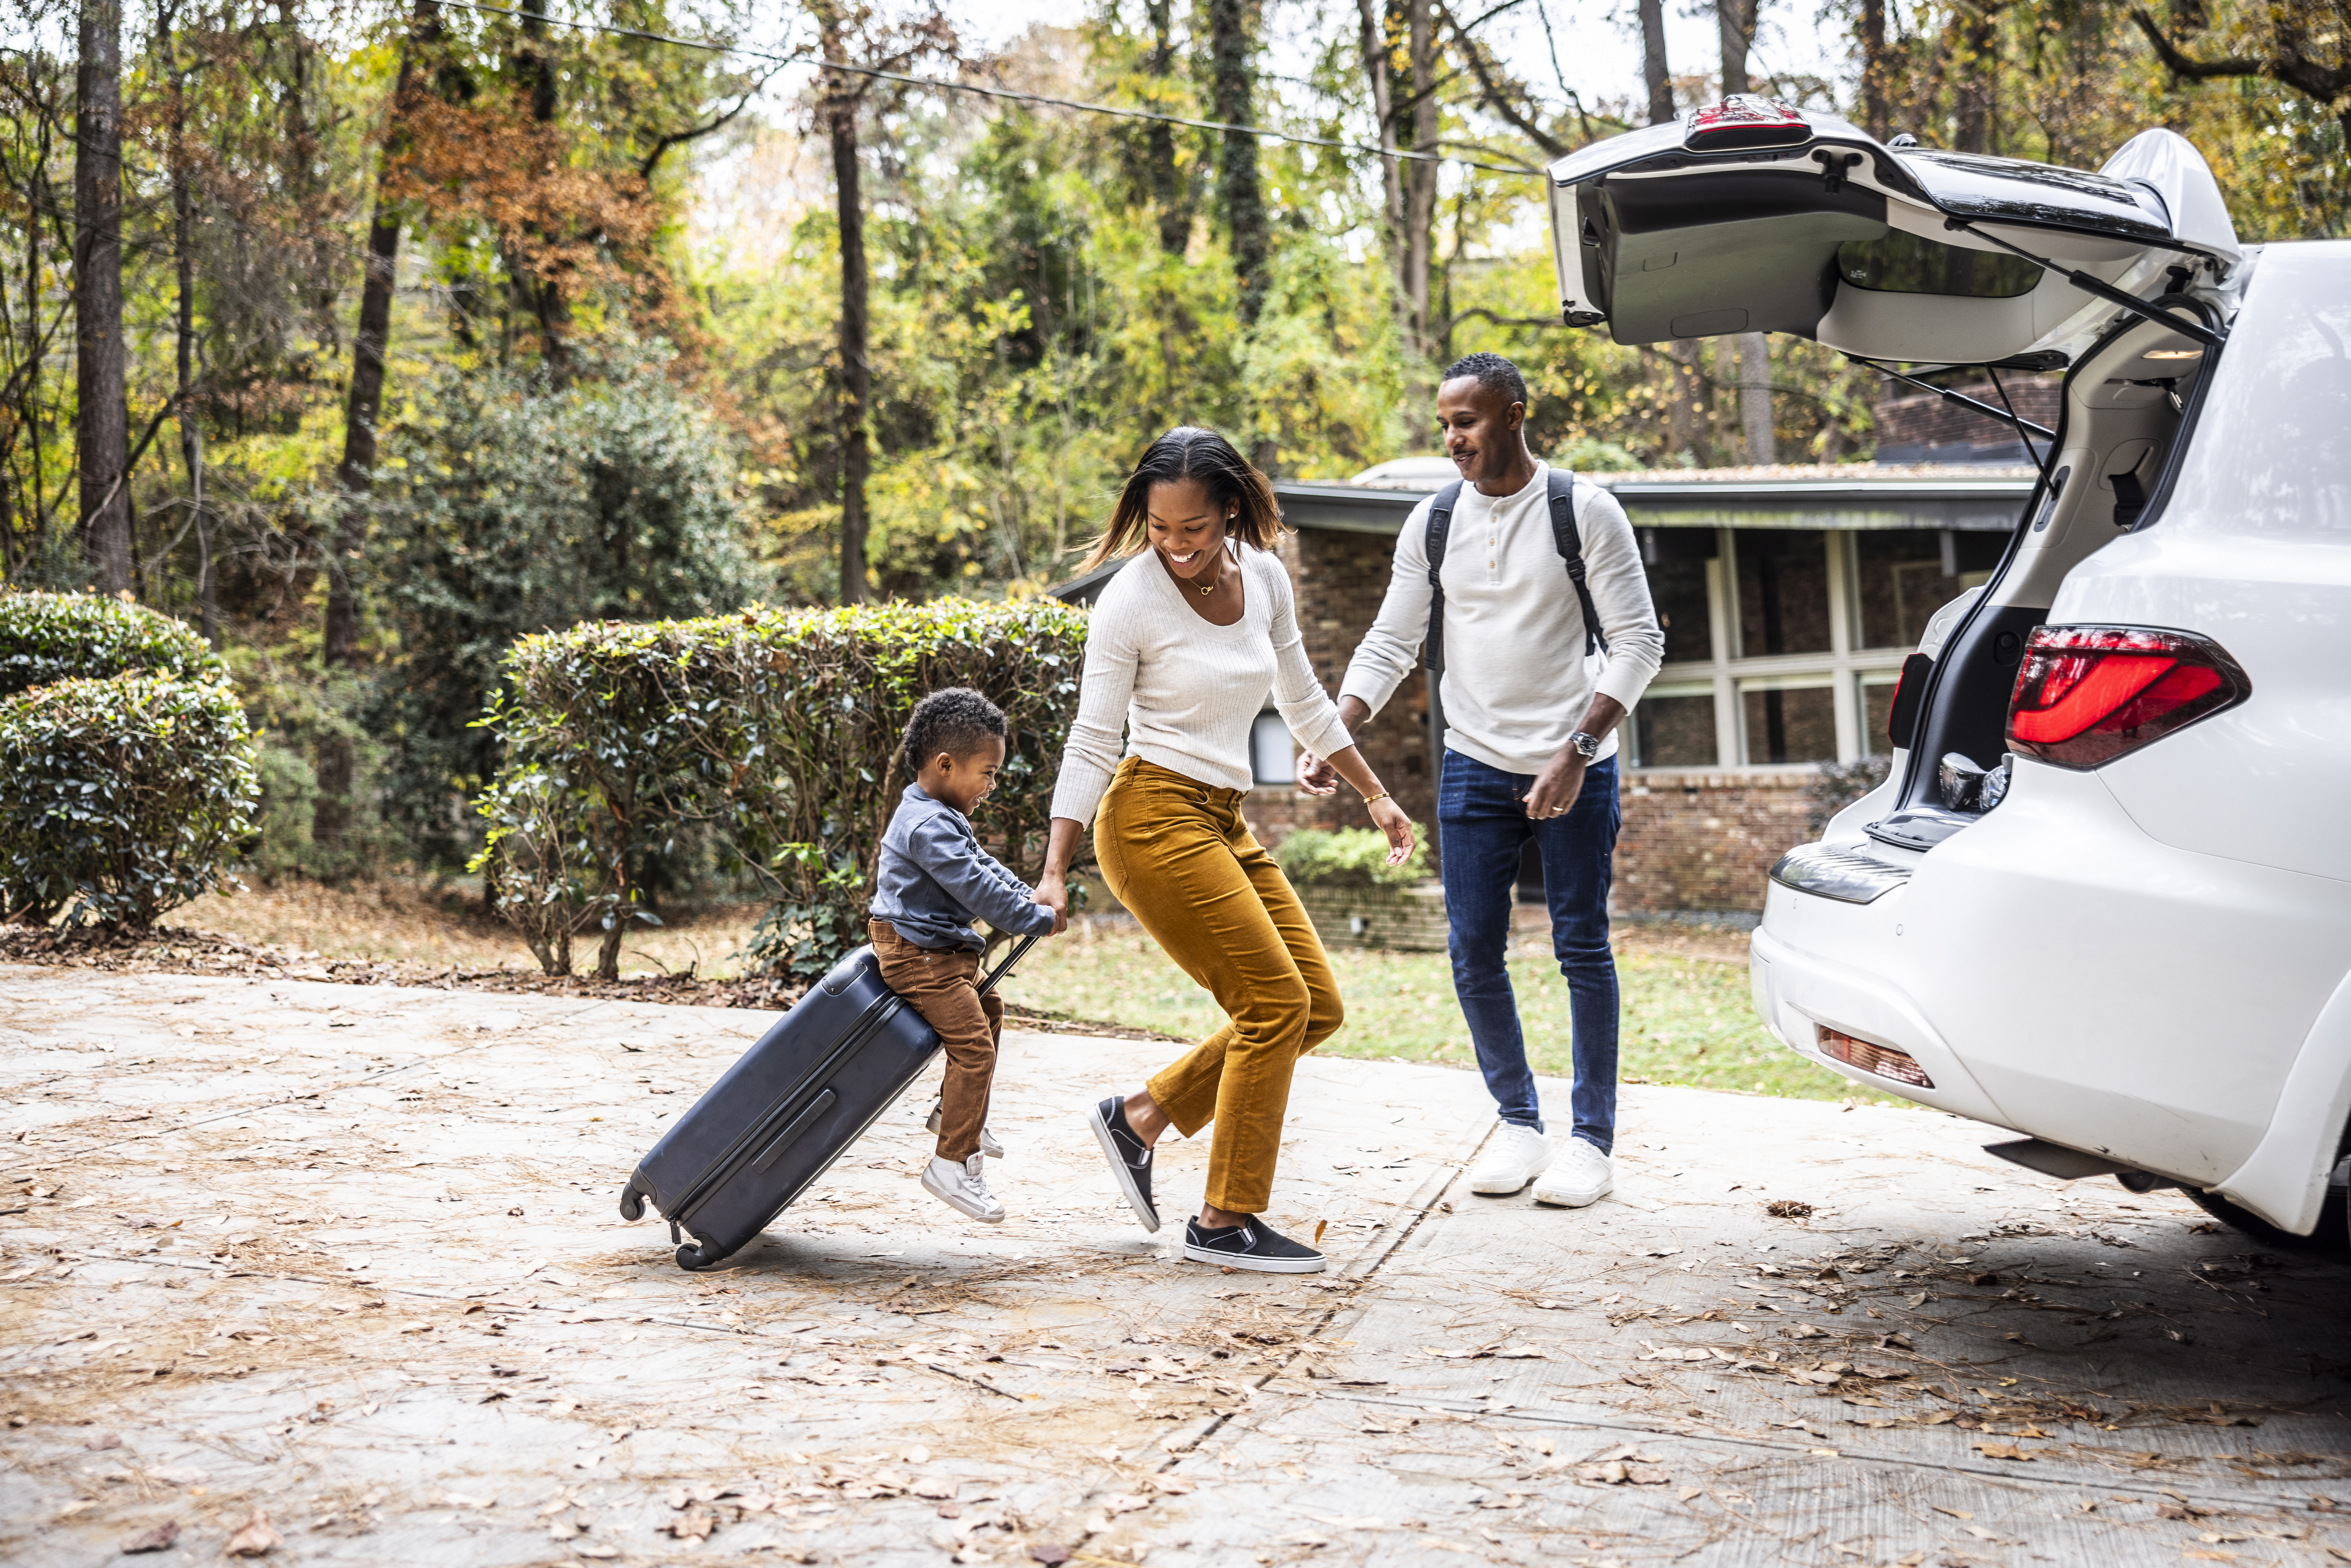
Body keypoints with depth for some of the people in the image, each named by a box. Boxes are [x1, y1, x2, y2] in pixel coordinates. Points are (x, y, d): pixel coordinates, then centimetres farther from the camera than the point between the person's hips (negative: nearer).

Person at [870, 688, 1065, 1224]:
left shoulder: (938, 816, 12)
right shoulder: (930, 827, -24)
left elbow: (982, 864, 20)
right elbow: (977, 889, -25)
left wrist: (1029, 897, 8)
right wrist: (1040, 919, -17)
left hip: (943, 952, 11)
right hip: (918, 955, -11)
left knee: (989, 1010, 26)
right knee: (972, 1045, -14)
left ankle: (956, 1113, 36)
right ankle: (953, 1164, -11)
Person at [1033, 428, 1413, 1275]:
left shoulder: (1264, 576, 5)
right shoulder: (1130, 602, -13)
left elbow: (1302, 701, 19)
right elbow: (1091, 743, -10)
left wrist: (1376, 795, 21)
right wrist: (1053, 872, -14)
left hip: (1224, 822, 8)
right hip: (1154, 816, -8)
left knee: (1318, 1007, 6)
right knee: (1276, 1002, -11)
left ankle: (1140, 1117, 14)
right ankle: (1225, 1222, -1)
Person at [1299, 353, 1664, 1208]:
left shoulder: (1585, 512, -7)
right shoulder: (1432, 522, 4)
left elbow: (1638, 642, -8)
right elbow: (1389, 645, 6)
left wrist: (1578, 751, -18)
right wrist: (1332, 738, -8)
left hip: (1575, 767, -3)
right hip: (1475, 763, 3)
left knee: (1582, 948, 2)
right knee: (1474, 951, 2)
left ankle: (1593, 1138, 13)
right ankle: (1517, 1122, 19)